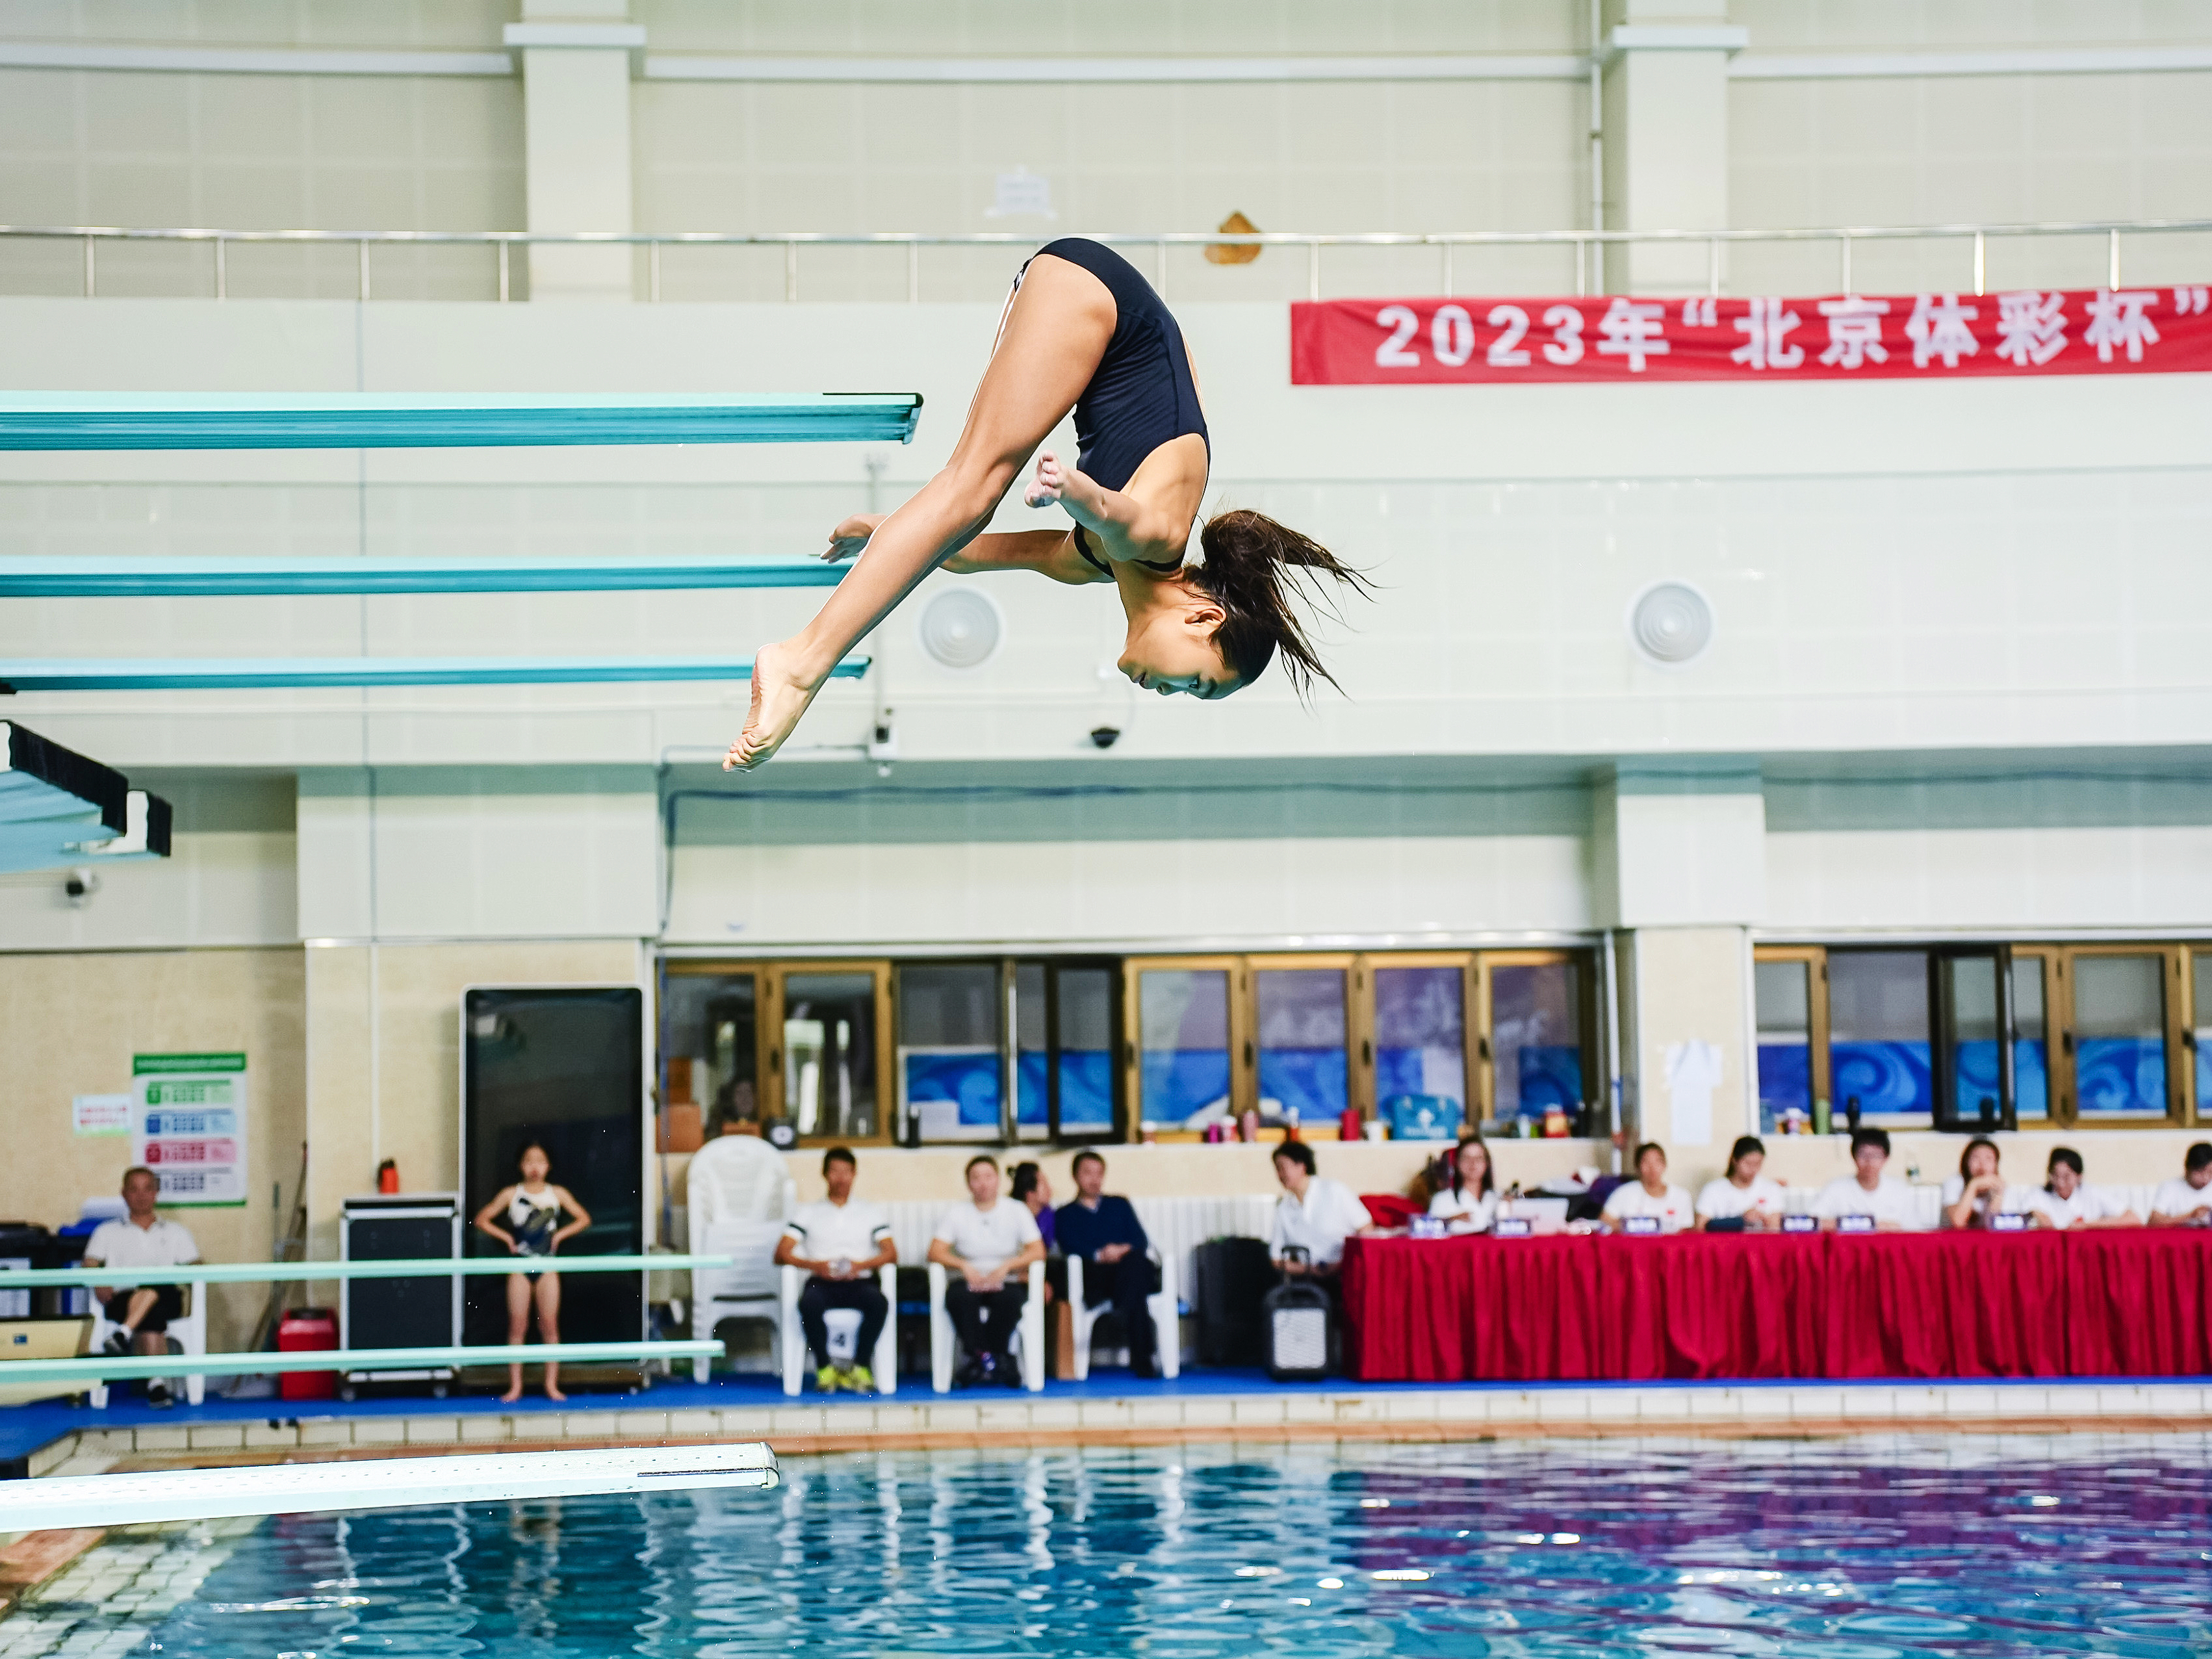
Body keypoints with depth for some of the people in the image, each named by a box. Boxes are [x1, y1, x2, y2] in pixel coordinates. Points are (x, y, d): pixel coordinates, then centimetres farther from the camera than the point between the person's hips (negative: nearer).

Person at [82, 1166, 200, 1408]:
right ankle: (156, 1382, -48)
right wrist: (99, 1285, -13)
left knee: (156, 1283, -38)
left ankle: (124, 1334, -52)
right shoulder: (107, 1232, 24)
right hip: (121, 1303, -1)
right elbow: (89, 1268, 10)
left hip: (167, 1300, 1)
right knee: (152, 1315, -38)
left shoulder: (175, 1232, 27)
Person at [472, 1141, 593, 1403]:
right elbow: (482, 1219, 3)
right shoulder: (511, 1194, 2)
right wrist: (506, 1237, -5)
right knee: (517, 1325, -2)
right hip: (520, 1265, -1)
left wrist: (560, 1235, -1)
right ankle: (515, 1386, 1)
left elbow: (583, 1218, 10)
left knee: (549, 1325, -1)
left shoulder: (558, 1194, 5)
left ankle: (552, 1384, 4)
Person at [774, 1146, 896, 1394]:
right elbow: (781, 1254, 4)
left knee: (878, 1301, -35)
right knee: (809, 1302, -37)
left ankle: (860, 1366, -21)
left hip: (860, 1282, 1)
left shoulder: (872, 1212, 20)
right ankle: (824, 1368, -21)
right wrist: (816, 1266, -14)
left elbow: (891, 1253, 7)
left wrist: (862, 1265, -14)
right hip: (821, 1282, 0)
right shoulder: (807, 1213, 17)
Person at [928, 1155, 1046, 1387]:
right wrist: (965, 1267, -17)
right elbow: (936, 1252, 0)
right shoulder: (957, 1214, 10)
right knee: (958, 1297, -35)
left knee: (1008, 1298, -36)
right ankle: (985, 1358, -31)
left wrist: (1005, 1267, -17)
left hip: (1007, 1282, 0)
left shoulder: (1017, 1211, 8)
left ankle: (980, 1360, -24)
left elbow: (1038, 1252, -2)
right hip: (969, 1281, 0)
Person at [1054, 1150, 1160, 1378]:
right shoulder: (1066, 1214, 25)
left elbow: (1142, 1241, 16)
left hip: (1133, 1269, 2)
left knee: (1134, 1262, -38)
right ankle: (1142, 1356, -55)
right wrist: (1100, 1256, -18)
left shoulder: (1120, 1206, 33)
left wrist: (1123, 1251, -9)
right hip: (1094, 1278, -2)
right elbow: (1071, 1249, 4)